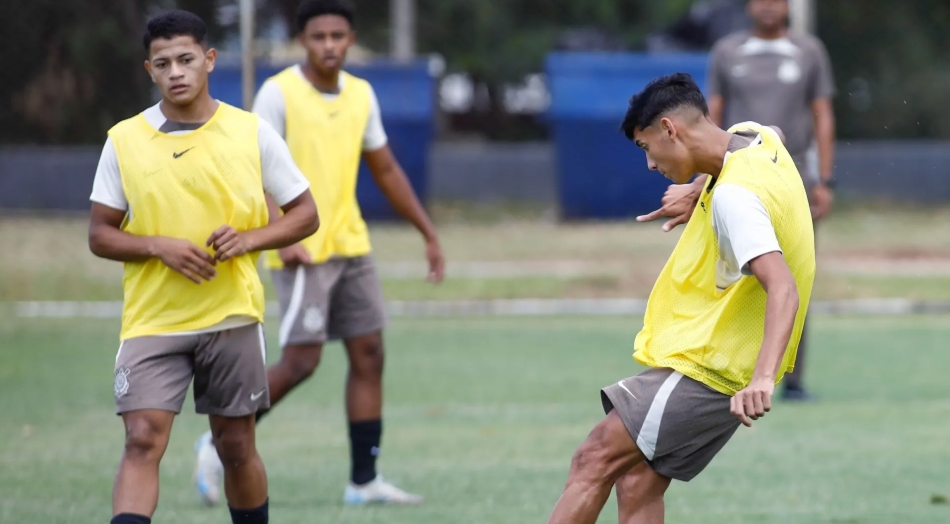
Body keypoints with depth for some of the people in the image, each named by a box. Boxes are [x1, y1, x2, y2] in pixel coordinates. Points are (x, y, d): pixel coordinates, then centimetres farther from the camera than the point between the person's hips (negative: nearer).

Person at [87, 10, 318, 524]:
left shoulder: (252, 133, -1)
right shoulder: (124, 140, 0)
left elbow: (305, 214, 5)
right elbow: (100, 234, 4)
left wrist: (248, 239, -13)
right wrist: (159, 246, -15)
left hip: (232, 316, 0)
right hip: (151, 321, 0)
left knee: (235, 444, 10)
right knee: (142, 441, -13)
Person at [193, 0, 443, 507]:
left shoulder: (360, 94, 9)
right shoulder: (278, 93, -10)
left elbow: (386, 170, 18)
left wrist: (429, 235, 16)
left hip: (350, 246, 7)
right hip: (301, 251, -6)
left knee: (369, 355, 2)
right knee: (300, 361, -11)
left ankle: (364, 479, 6)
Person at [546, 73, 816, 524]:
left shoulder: (733, 196, -24)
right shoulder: (756, 136, 4)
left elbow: (782, 288, -35)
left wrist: (762, 378, -47)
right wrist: (697, 195, 36)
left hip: (703, 372, -10)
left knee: (595, 461, -10)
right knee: (637, 482, 5)